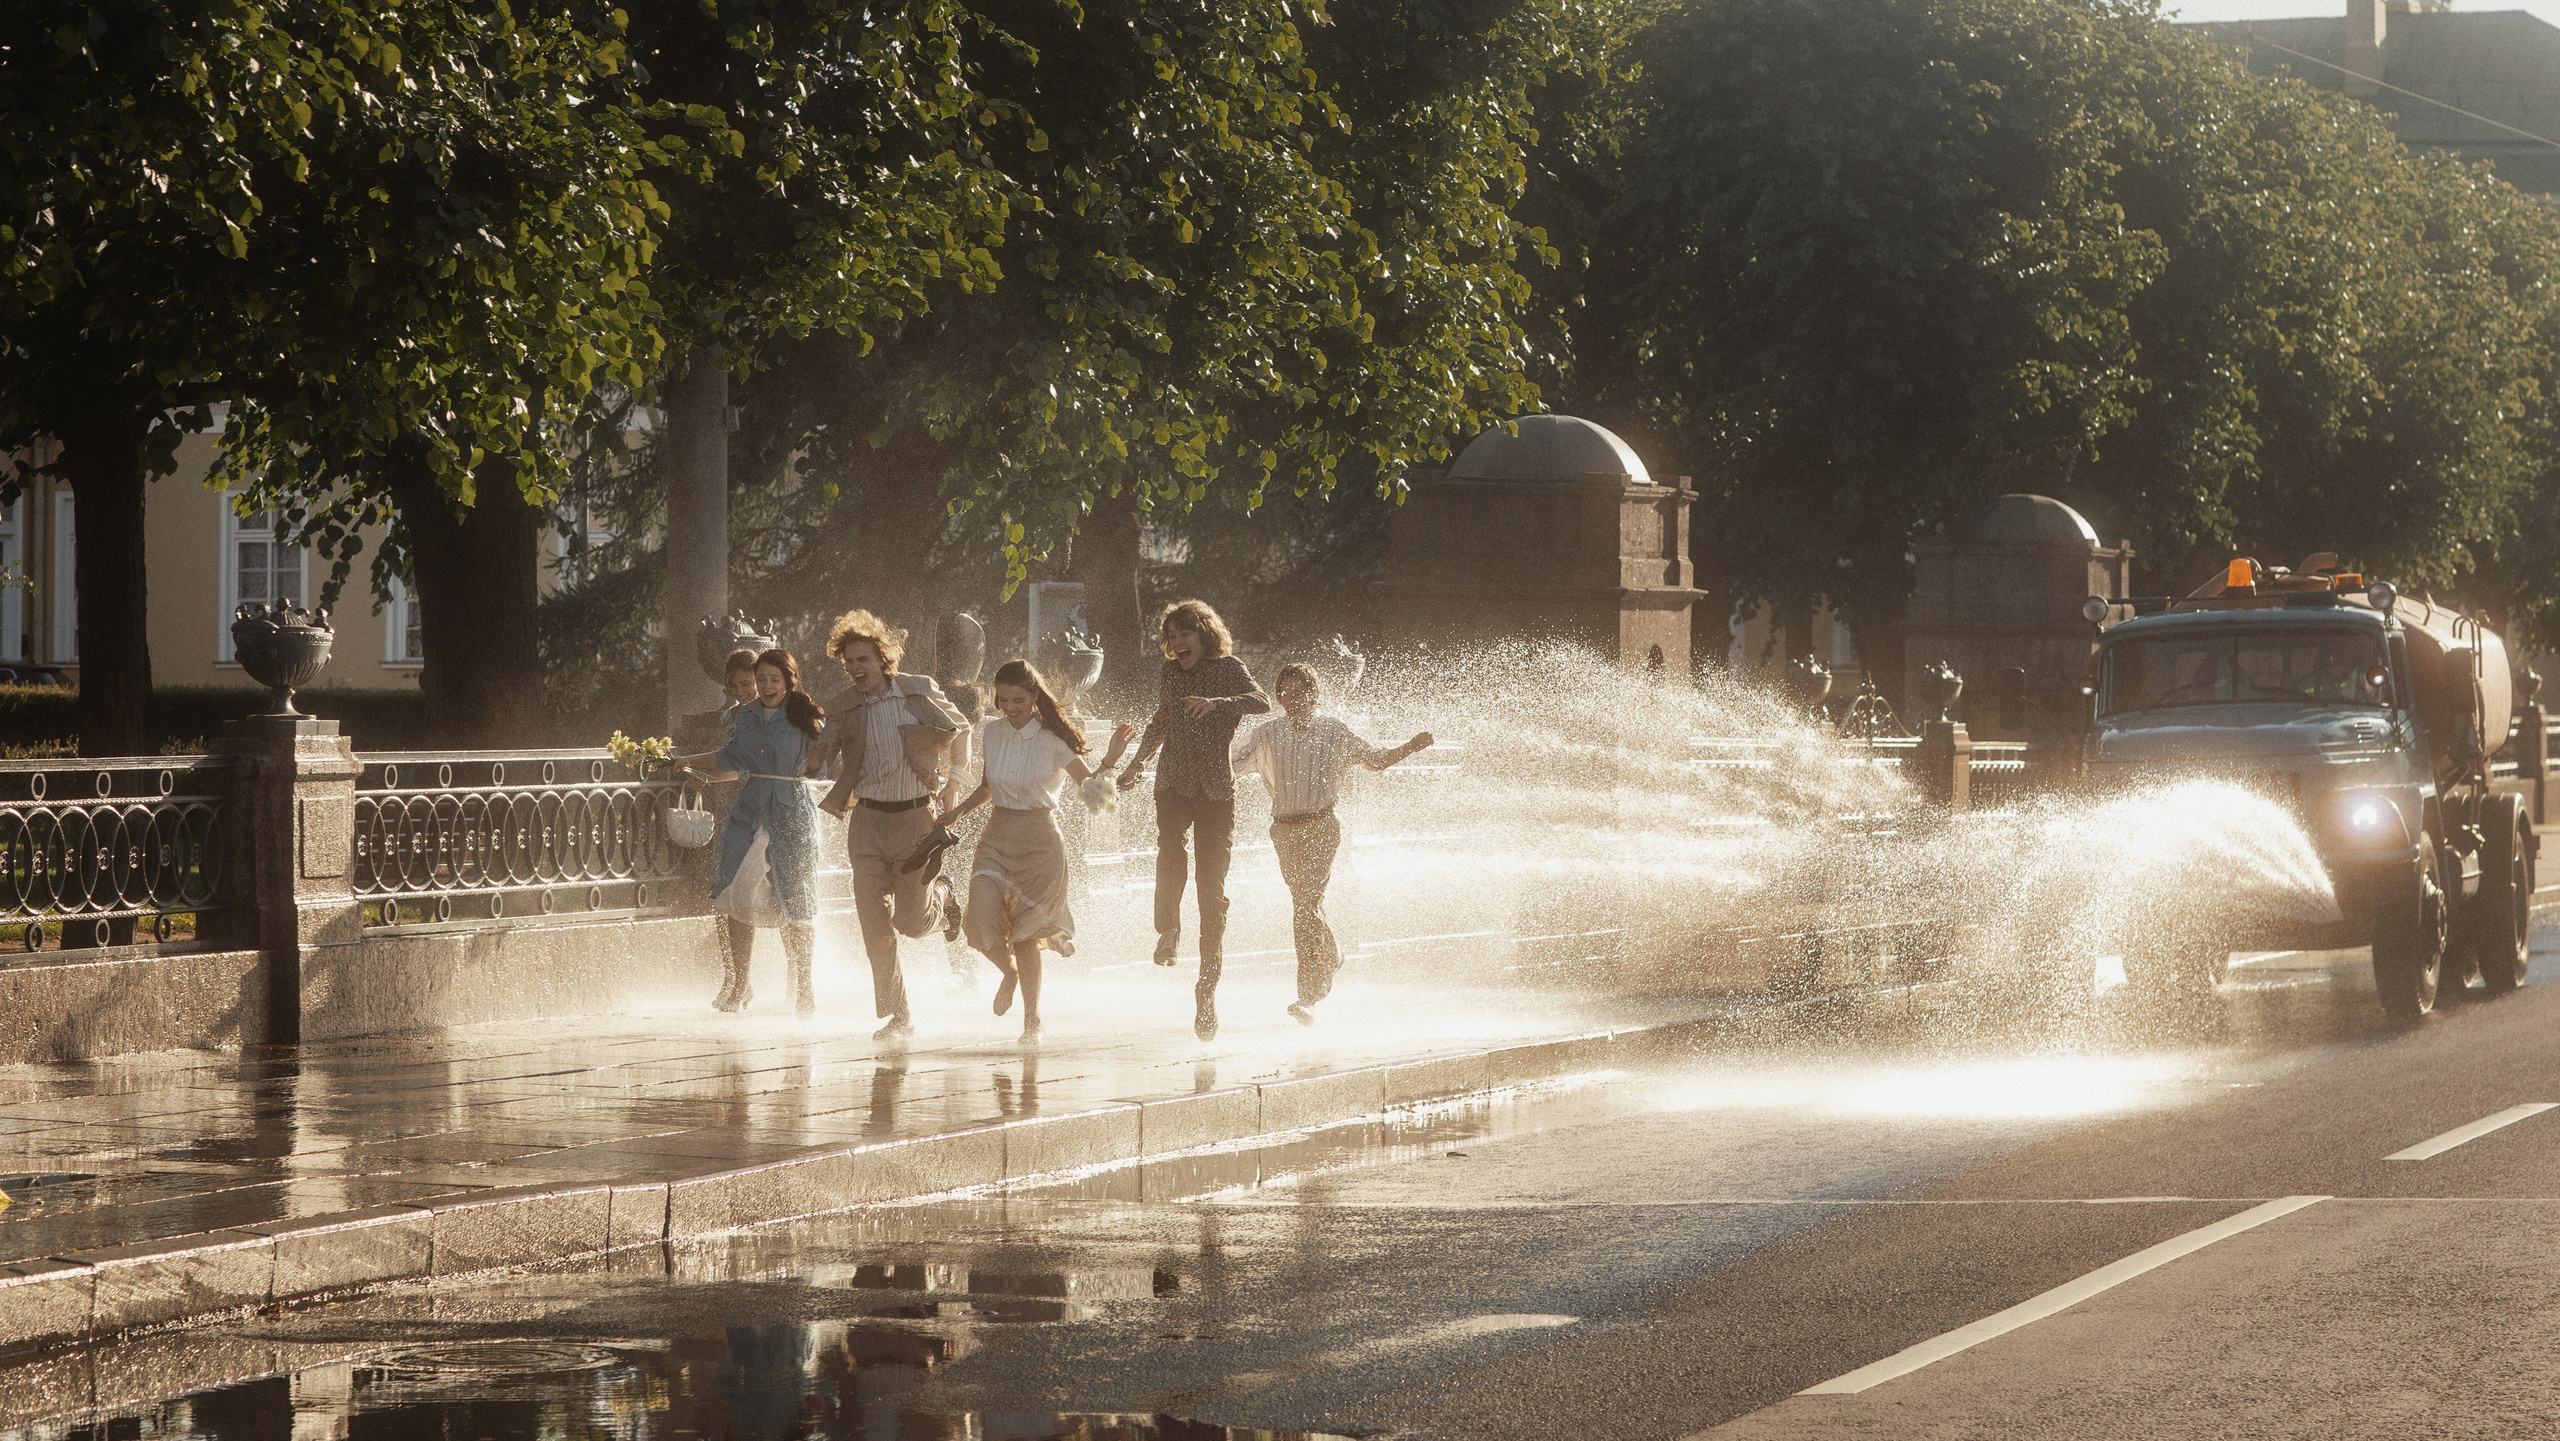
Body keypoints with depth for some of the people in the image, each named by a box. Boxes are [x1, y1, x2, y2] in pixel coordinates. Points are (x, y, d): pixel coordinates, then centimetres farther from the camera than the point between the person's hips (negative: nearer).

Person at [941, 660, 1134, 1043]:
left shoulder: (1052, 739, -7)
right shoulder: (991, 732, 4)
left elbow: (1089, 782, -4)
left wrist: (1112, 758, -22)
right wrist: (957, 813, 5)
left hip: (1040, 841, -3)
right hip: (997, 839, 3)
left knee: (1027, 933, -1)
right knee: (981, 921, -16)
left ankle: (1032, 1021, 16)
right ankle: (1009, 971, 19)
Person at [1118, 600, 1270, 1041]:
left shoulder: (1228, 670, -1)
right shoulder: (1169, 676, 10)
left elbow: (1262, 703, -19)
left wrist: (1216, 703, -34)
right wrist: (1138, 763, 19)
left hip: (1216, 791, -2)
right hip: (1174, 785, 2)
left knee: (1213, 892, -2)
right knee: (1169, 853, -26)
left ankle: (1208, 985, 4)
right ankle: (1168, 929, 1)